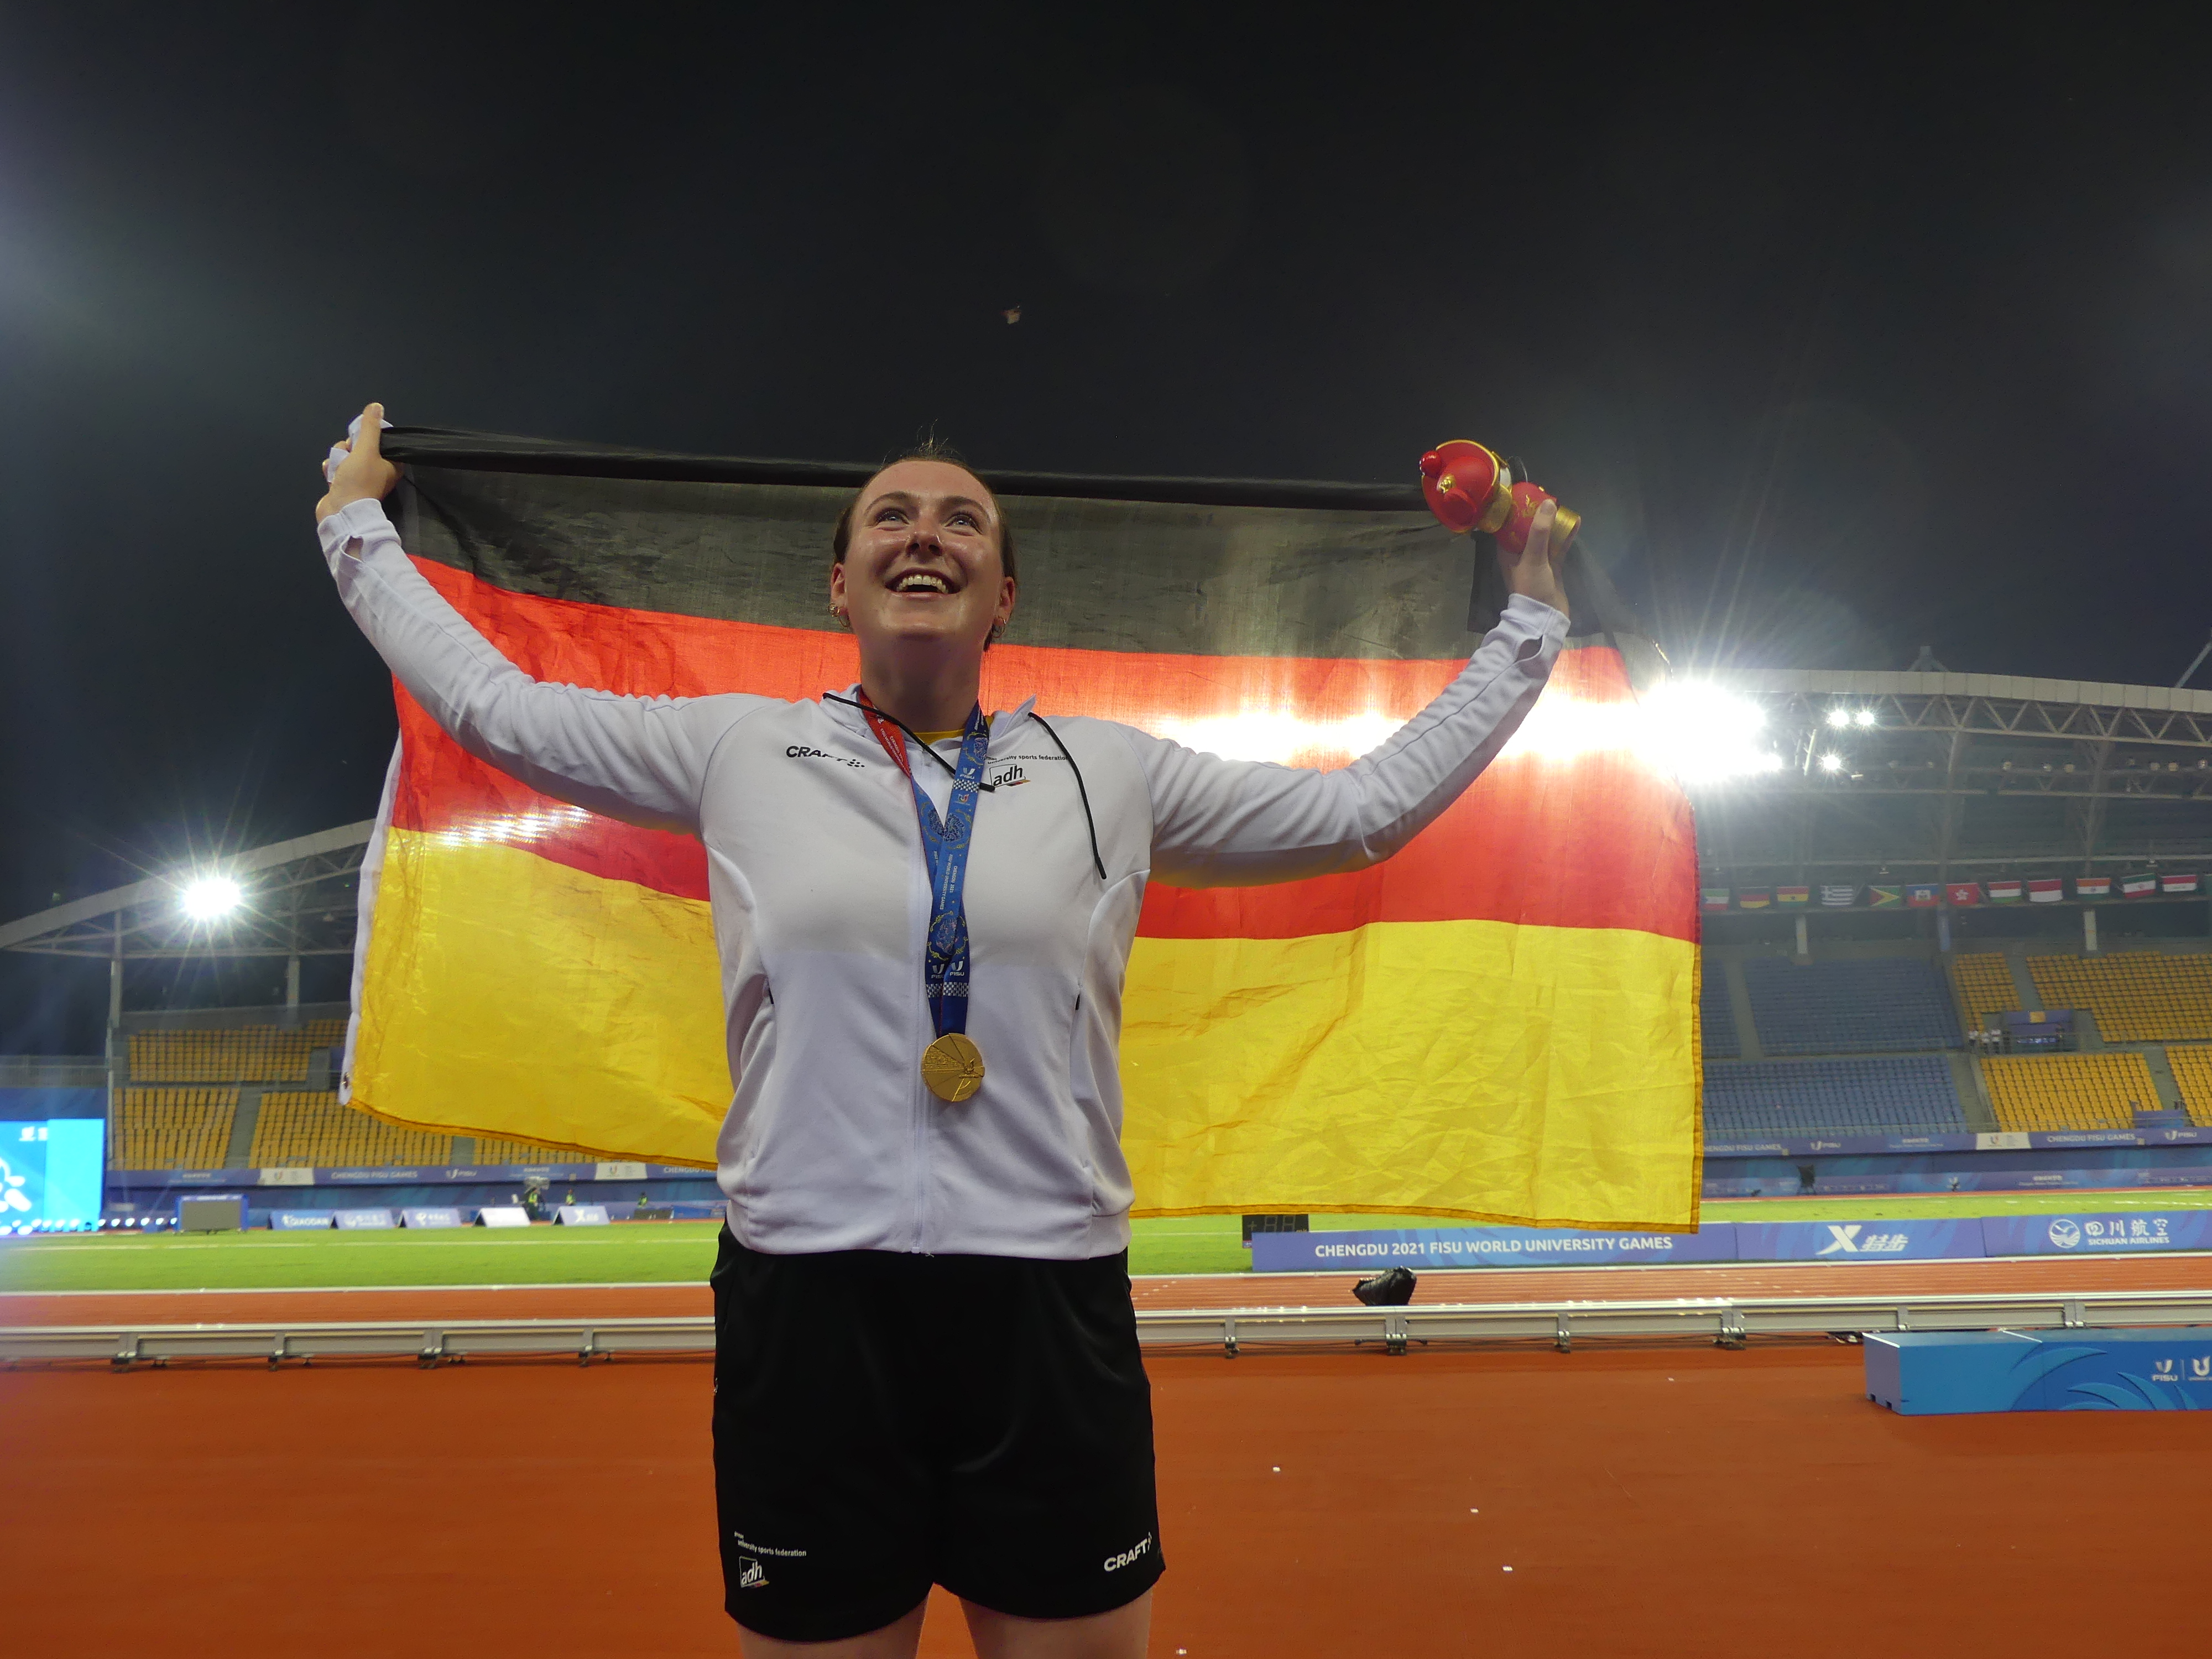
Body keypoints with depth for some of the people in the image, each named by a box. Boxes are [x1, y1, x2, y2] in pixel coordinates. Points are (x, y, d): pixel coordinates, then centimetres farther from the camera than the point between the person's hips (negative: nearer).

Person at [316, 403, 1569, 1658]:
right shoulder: (737, 750, 6)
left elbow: (1370, 807, 14)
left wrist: (1530, 618, 19)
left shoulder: (1113, 773, 7)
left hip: (1053, 1314, 1)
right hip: (807, 1307, 0)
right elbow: (490, 701, 16)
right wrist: (358, 519, 25)